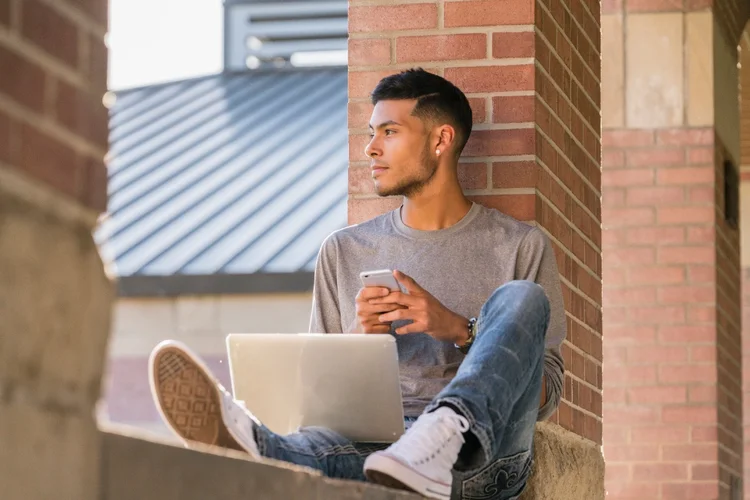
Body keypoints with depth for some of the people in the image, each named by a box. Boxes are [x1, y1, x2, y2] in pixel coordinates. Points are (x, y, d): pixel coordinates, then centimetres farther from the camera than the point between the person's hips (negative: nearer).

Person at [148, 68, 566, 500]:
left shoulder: (521, 246, 13)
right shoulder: (344, 251, 22)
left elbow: (547, 396, 8)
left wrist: (459, 330, -8)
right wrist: (355, 336, 1)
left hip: (485, 460, -1)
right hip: (373, 444, 1)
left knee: (520, 299, -28)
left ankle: (451, 429, -56)